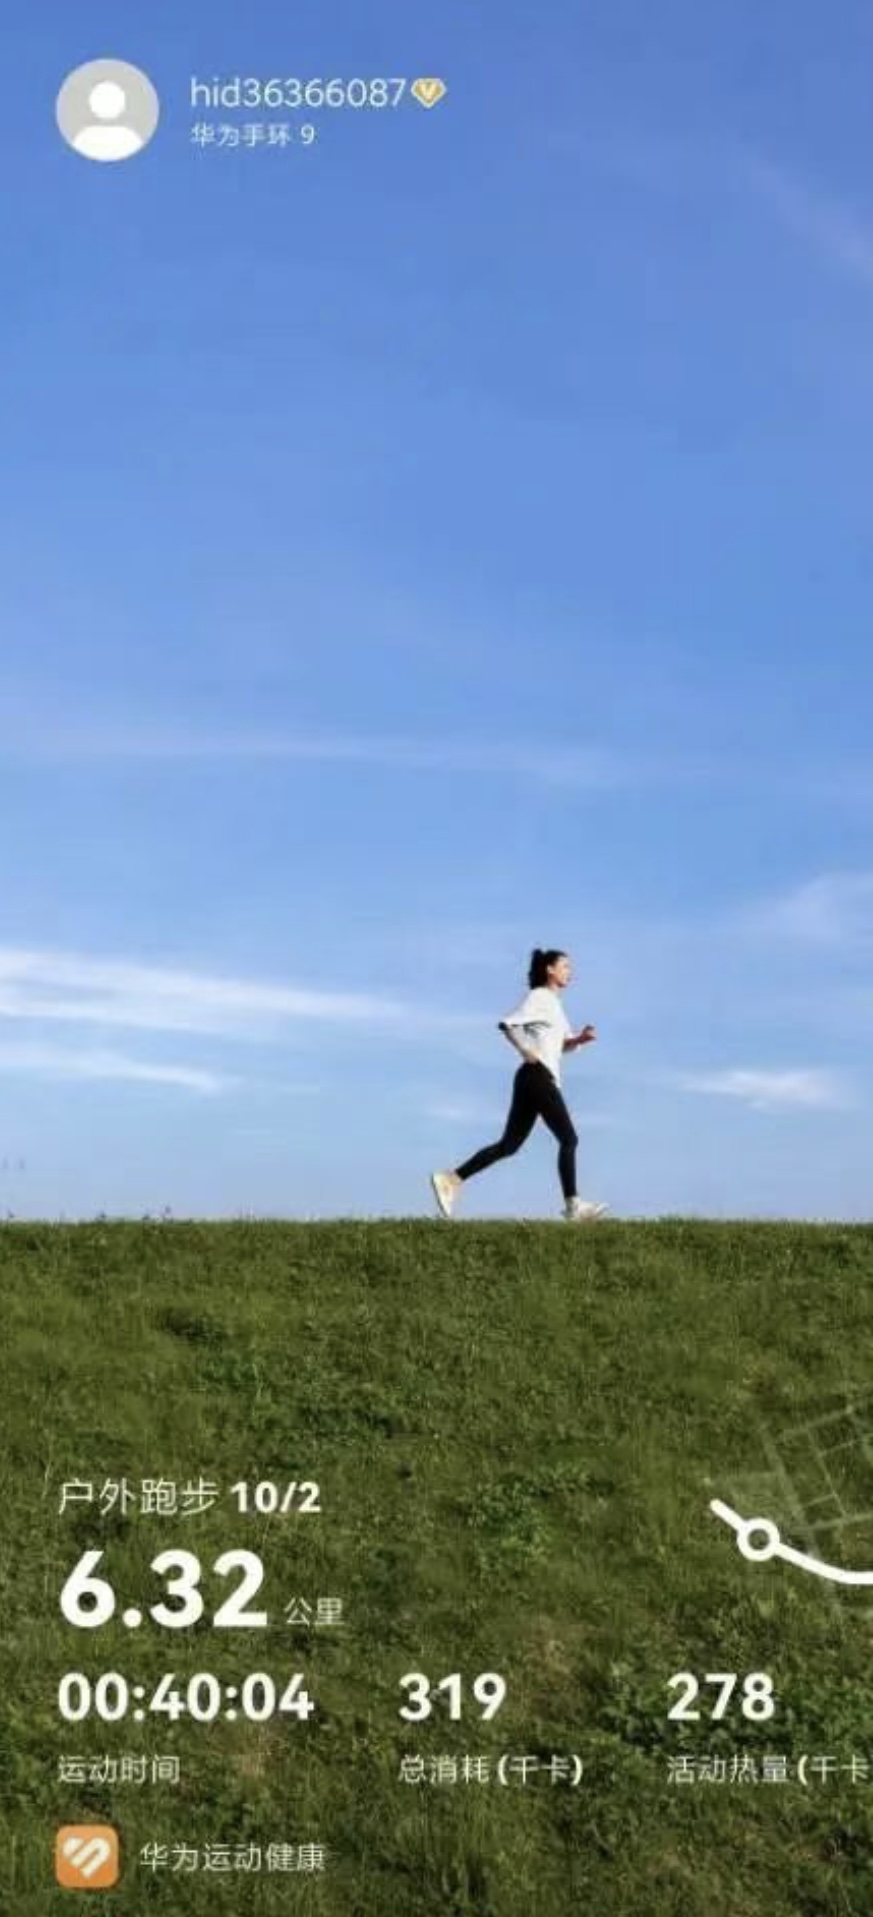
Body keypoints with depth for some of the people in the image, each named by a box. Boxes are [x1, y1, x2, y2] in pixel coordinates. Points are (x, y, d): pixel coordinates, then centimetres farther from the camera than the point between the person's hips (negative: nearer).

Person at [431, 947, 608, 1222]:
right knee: (568, 1139, -8)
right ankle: (573, 1205, -7)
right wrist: (529, 1053, -16)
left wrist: (580, 1039, 6)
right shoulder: (539, 997, -6)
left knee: (509, 1144, 6)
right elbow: (507, 1024, -18)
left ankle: (451, 1180, 5)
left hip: (544, 1079, 9)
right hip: (538, 1075, -9)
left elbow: (563, 1044, 26)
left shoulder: (554, 1002, 21)